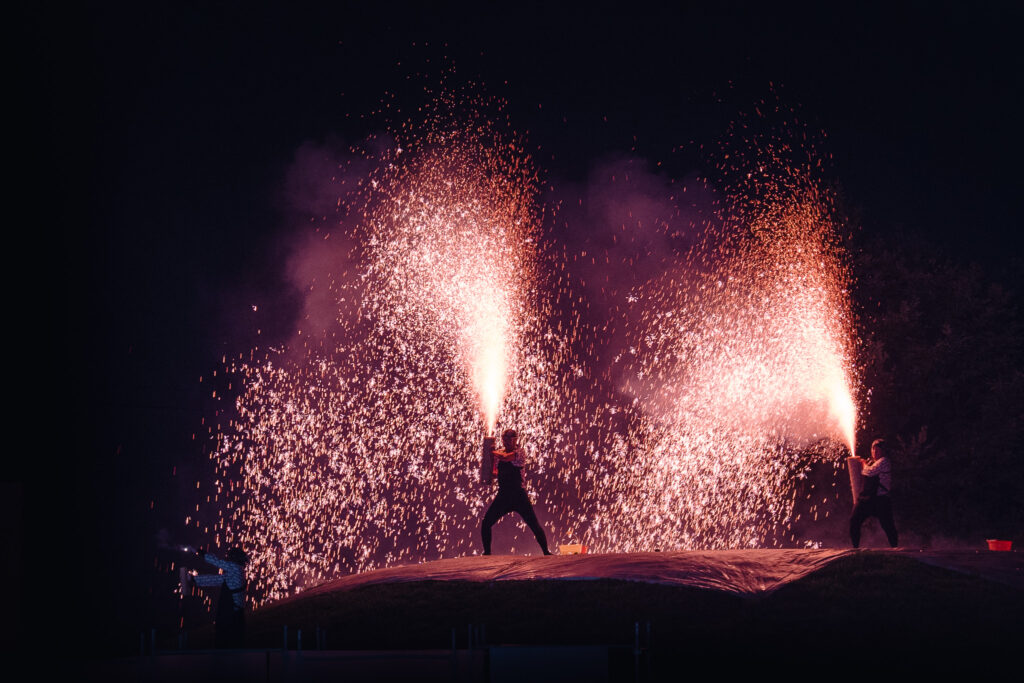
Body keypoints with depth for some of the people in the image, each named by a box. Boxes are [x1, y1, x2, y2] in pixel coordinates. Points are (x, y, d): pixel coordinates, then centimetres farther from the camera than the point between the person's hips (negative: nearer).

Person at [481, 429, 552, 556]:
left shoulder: (521, 451, -6)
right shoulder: (500, 453, 12)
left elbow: (505, 457, -24)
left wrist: (494, 452, -9)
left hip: (518, 495, -5)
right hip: (503, 496, 5)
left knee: (534, 525, -5)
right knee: (486, 524, -4)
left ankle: (546, 552, 5)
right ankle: (487, 552, 9)